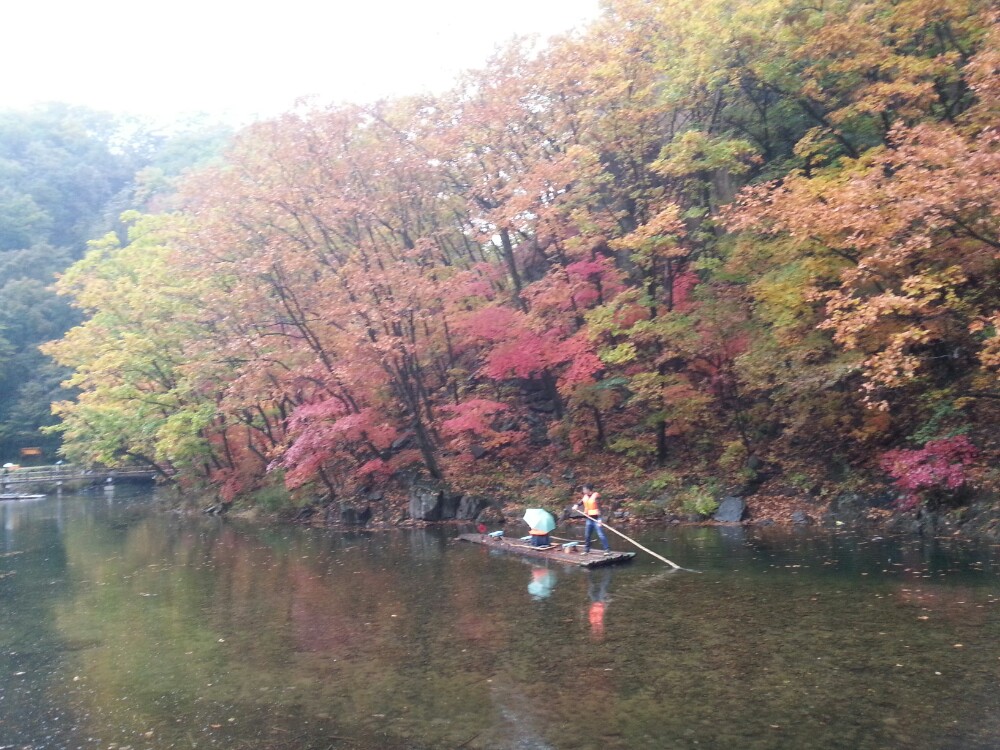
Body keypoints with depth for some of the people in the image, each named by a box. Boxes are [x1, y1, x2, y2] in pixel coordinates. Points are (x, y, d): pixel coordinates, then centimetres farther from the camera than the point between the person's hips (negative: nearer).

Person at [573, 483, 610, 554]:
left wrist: (600, 518, -24)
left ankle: (607, 549, -8)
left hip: (596, 518, -8)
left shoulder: (596, 496, -14)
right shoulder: (585, 496, 8)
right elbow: (581, 502, 20)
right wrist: (576, 505, -4)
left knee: (601, 534, -12)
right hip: (589, 518, 8)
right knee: (587, 535, 12)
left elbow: (599, 507, -18)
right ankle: (586, 550, 23)